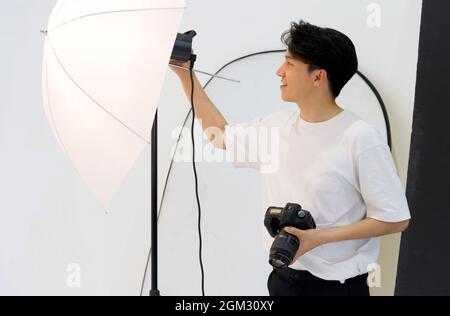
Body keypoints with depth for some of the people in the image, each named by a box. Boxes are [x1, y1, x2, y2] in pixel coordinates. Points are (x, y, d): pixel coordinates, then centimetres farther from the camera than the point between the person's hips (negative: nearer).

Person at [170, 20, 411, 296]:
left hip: (337, 284, -5)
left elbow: (395, 219, -14)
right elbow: (221, 135, 15)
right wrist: (186, 75, 11)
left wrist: (319, 238, -22)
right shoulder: (276, 126, -1)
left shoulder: (360, 138, -19)